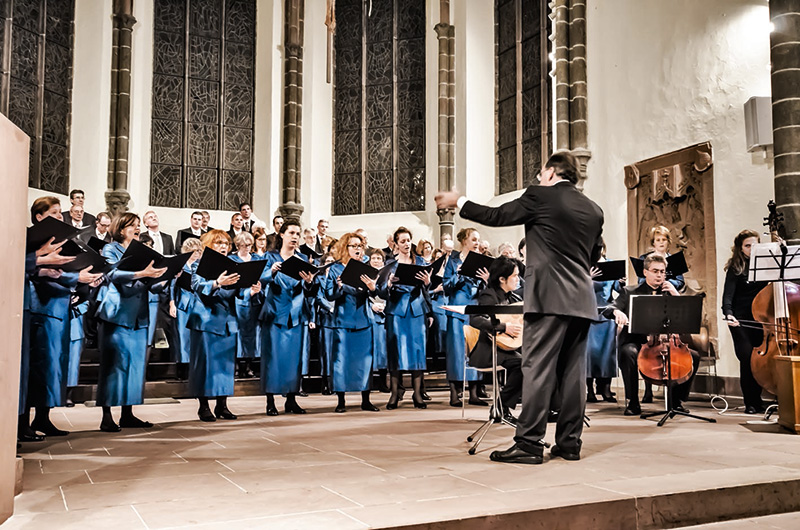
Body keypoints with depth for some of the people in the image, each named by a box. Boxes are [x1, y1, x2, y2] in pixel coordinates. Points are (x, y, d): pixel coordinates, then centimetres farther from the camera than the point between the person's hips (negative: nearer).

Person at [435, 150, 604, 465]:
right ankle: (570, 442, 14)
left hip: (549, 297, -6)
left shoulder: (540, 196, -4)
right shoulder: (594, 210, 14)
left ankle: (529, 443, -4)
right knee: (572, 371, 9)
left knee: (537, 369, -5)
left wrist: (458, 202, 13)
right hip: (582, 300, 7)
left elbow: (496, 216, 1)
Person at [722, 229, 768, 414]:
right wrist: (728, 314, -26)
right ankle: (751, 403, 1)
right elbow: (728, 296, -10)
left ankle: (756, 399, 18)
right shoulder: (736, 268, 1)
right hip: (741, 320, -3)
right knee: (747, 357, -12)